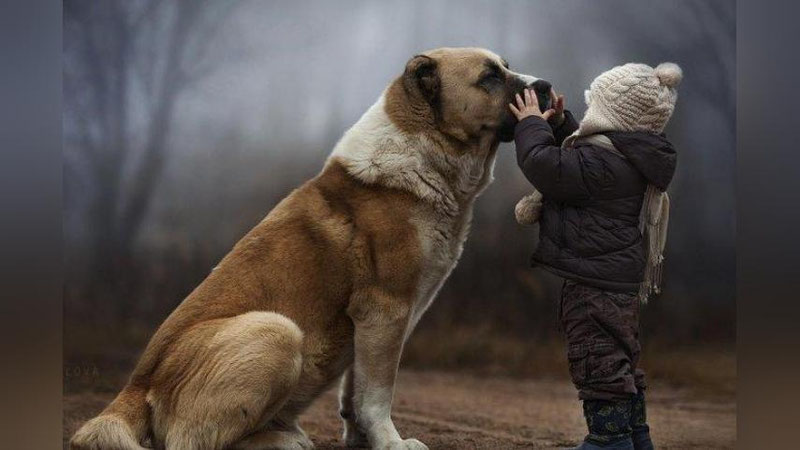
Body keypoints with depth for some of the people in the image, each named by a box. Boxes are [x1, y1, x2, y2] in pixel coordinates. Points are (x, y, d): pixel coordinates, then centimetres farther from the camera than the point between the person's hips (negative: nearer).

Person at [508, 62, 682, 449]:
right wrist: (559, 123, 14)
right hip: (620, 281, 11)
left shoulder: (605, 161, -23)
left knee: (600, 366, -5)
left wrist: (531, 124, -10)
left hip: (596, 285, -11)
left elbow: (546, 166, -25)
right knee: (622, 366, 19)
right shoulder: (630, 156, 10)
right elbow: (575, 160, 25)